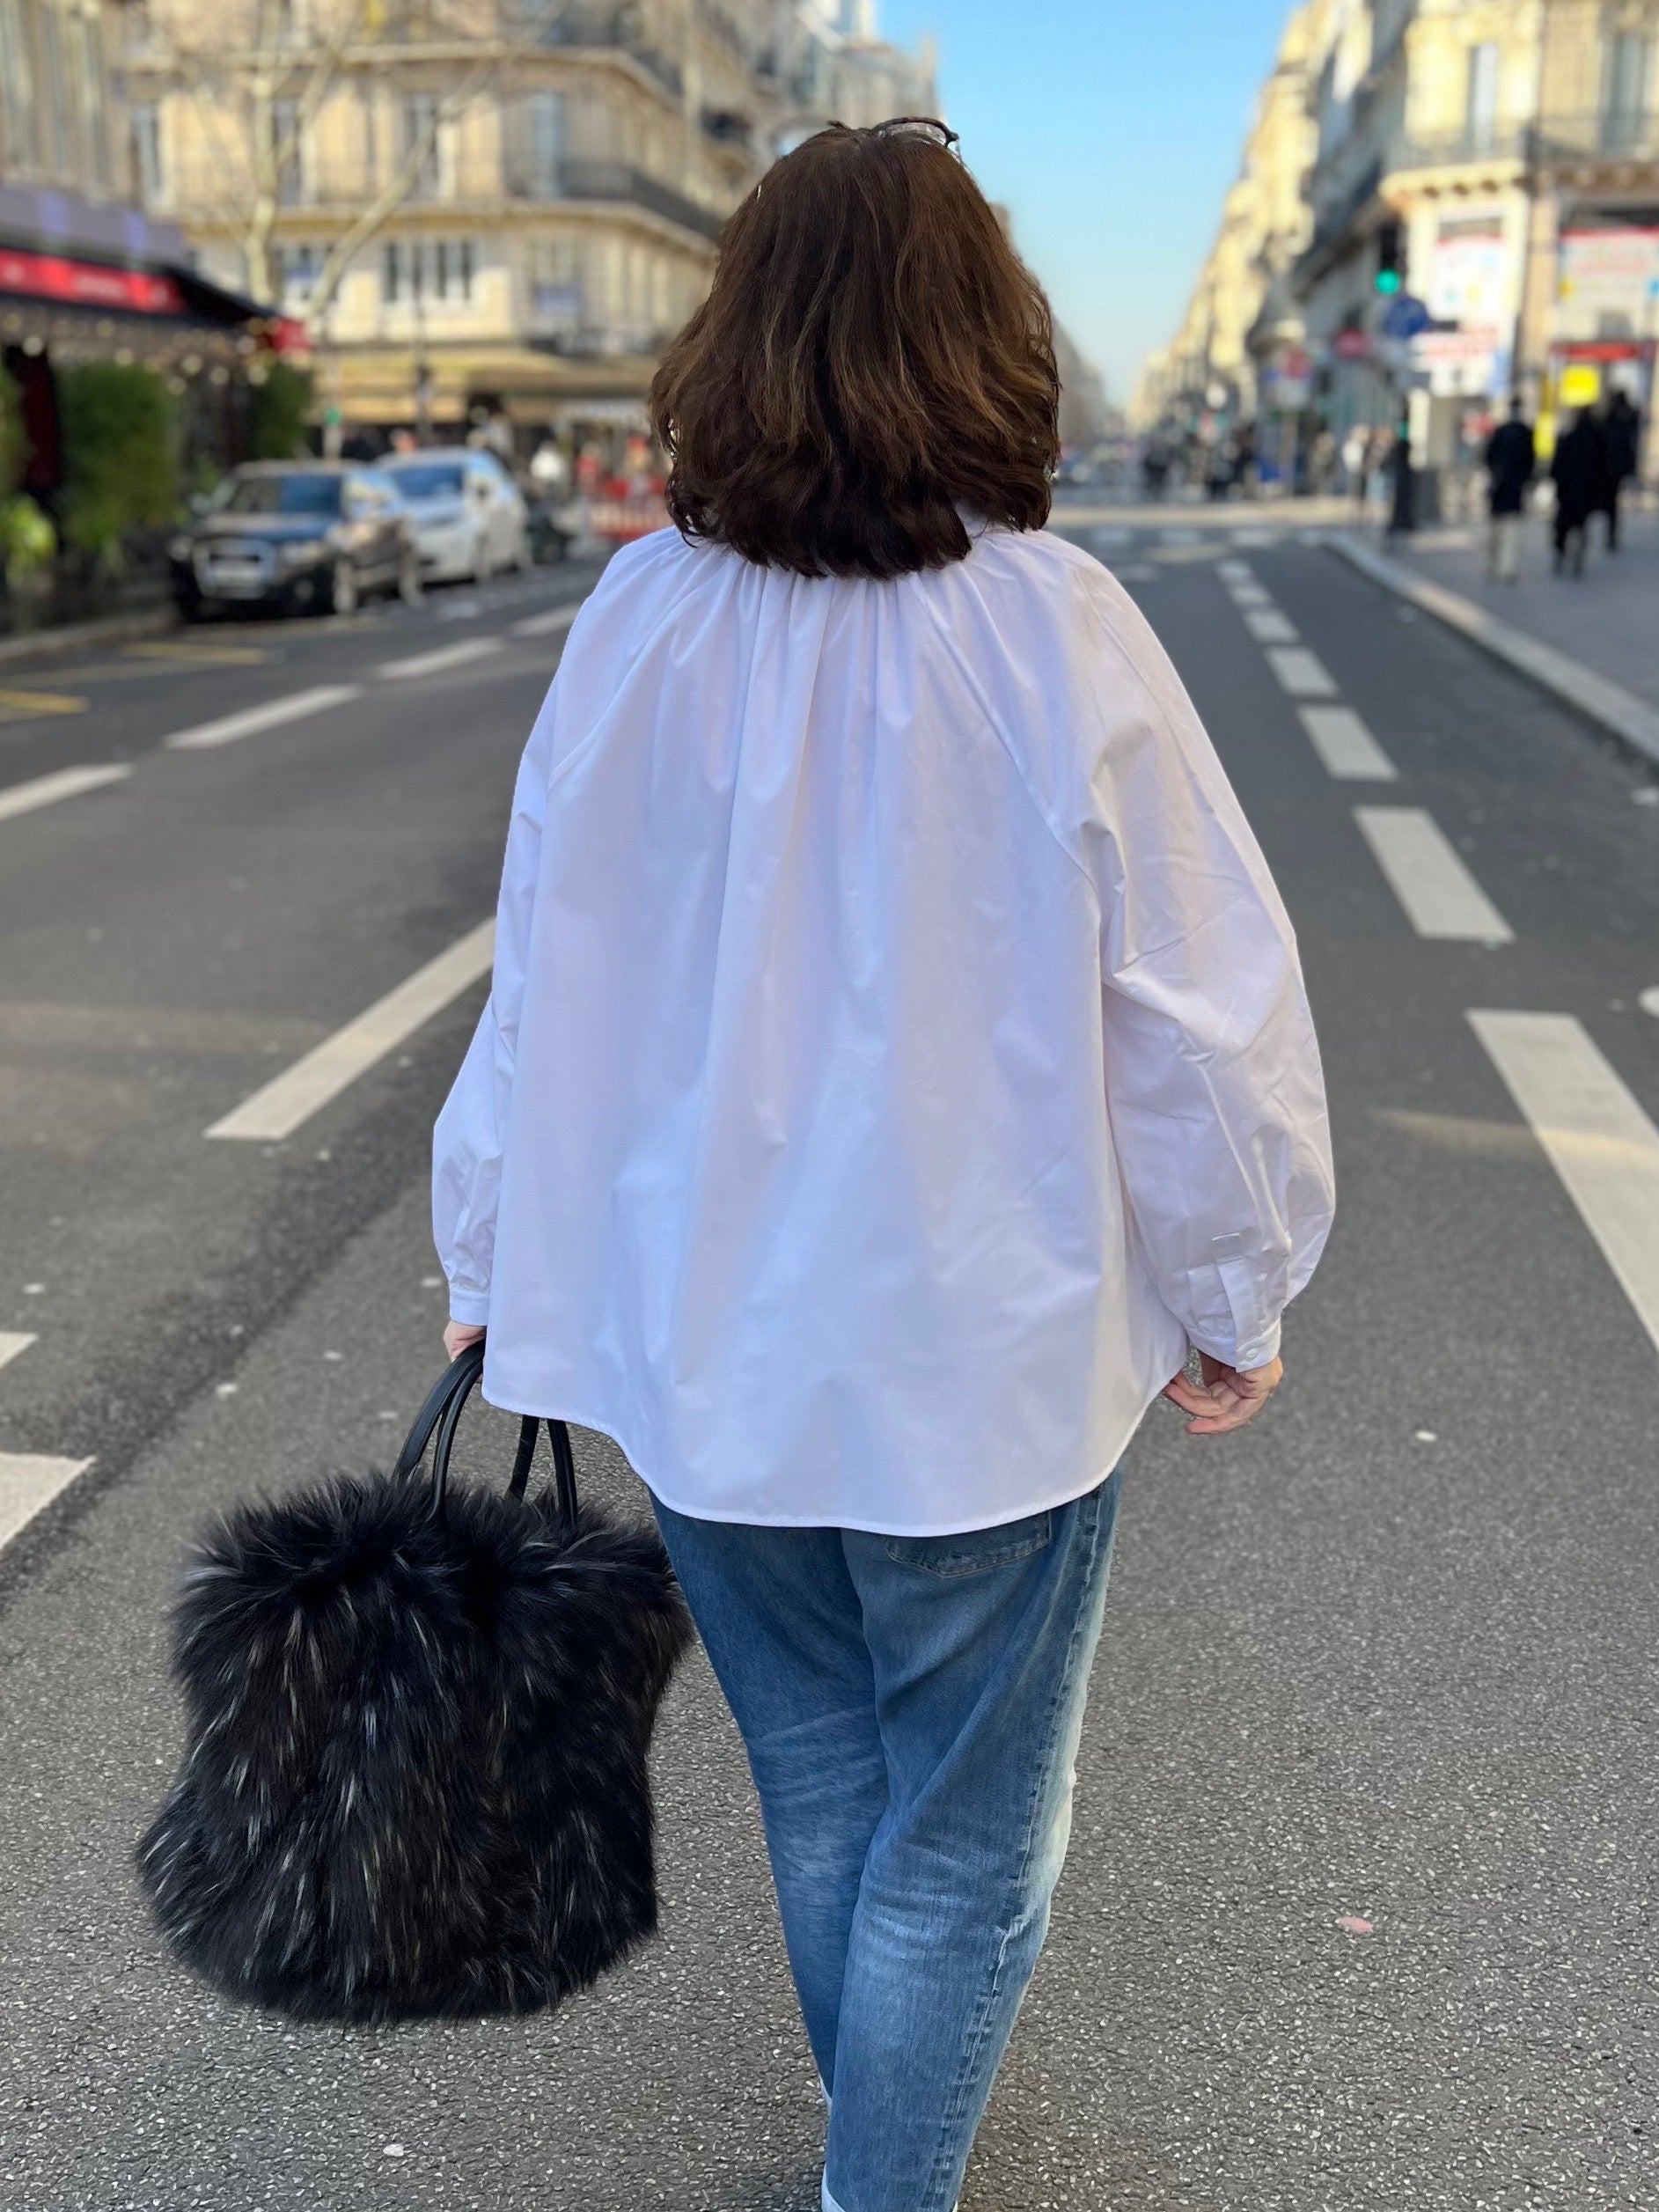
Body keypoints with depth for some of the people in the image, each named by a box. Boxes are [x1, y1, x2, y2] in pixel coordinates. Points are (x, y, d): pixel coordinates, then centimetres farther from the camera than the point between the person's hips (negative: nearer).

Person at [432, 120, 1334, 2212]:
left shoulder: (639, 625, -9)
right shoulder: (1055, 631, -17)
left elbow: (544, 994, -2)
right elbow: (1201, 1013, -12)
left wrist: (497, 1261, 14)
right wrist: (1230, 1298, 4)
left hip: (701, 1354, 4)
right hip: (987, 1368, -3)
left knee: (818, 1793, 25)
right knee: (960, 1843, 17)